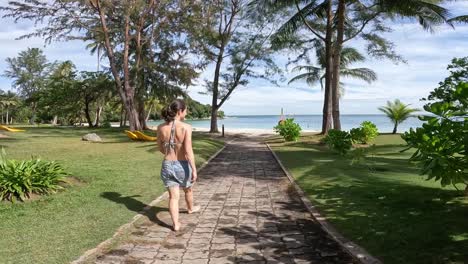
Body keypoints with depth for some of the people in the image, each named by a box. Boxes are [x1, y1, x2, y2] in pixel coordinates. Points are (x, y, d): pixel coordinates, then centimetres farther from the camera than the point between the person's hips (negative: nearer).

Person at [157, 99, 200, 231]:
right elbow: (188, 150, -22)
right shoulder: (186, 127, -17)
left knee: (173, 196, 8)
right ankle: (190, 208, 51)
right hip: (183, 165, -2)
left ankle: (175, 224, 5)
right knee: (188, 189, 26)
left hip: (167, 165, 2)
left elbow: (161, 148, 8)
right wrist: (194, 169, -18)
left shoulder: (161, 127, -4)